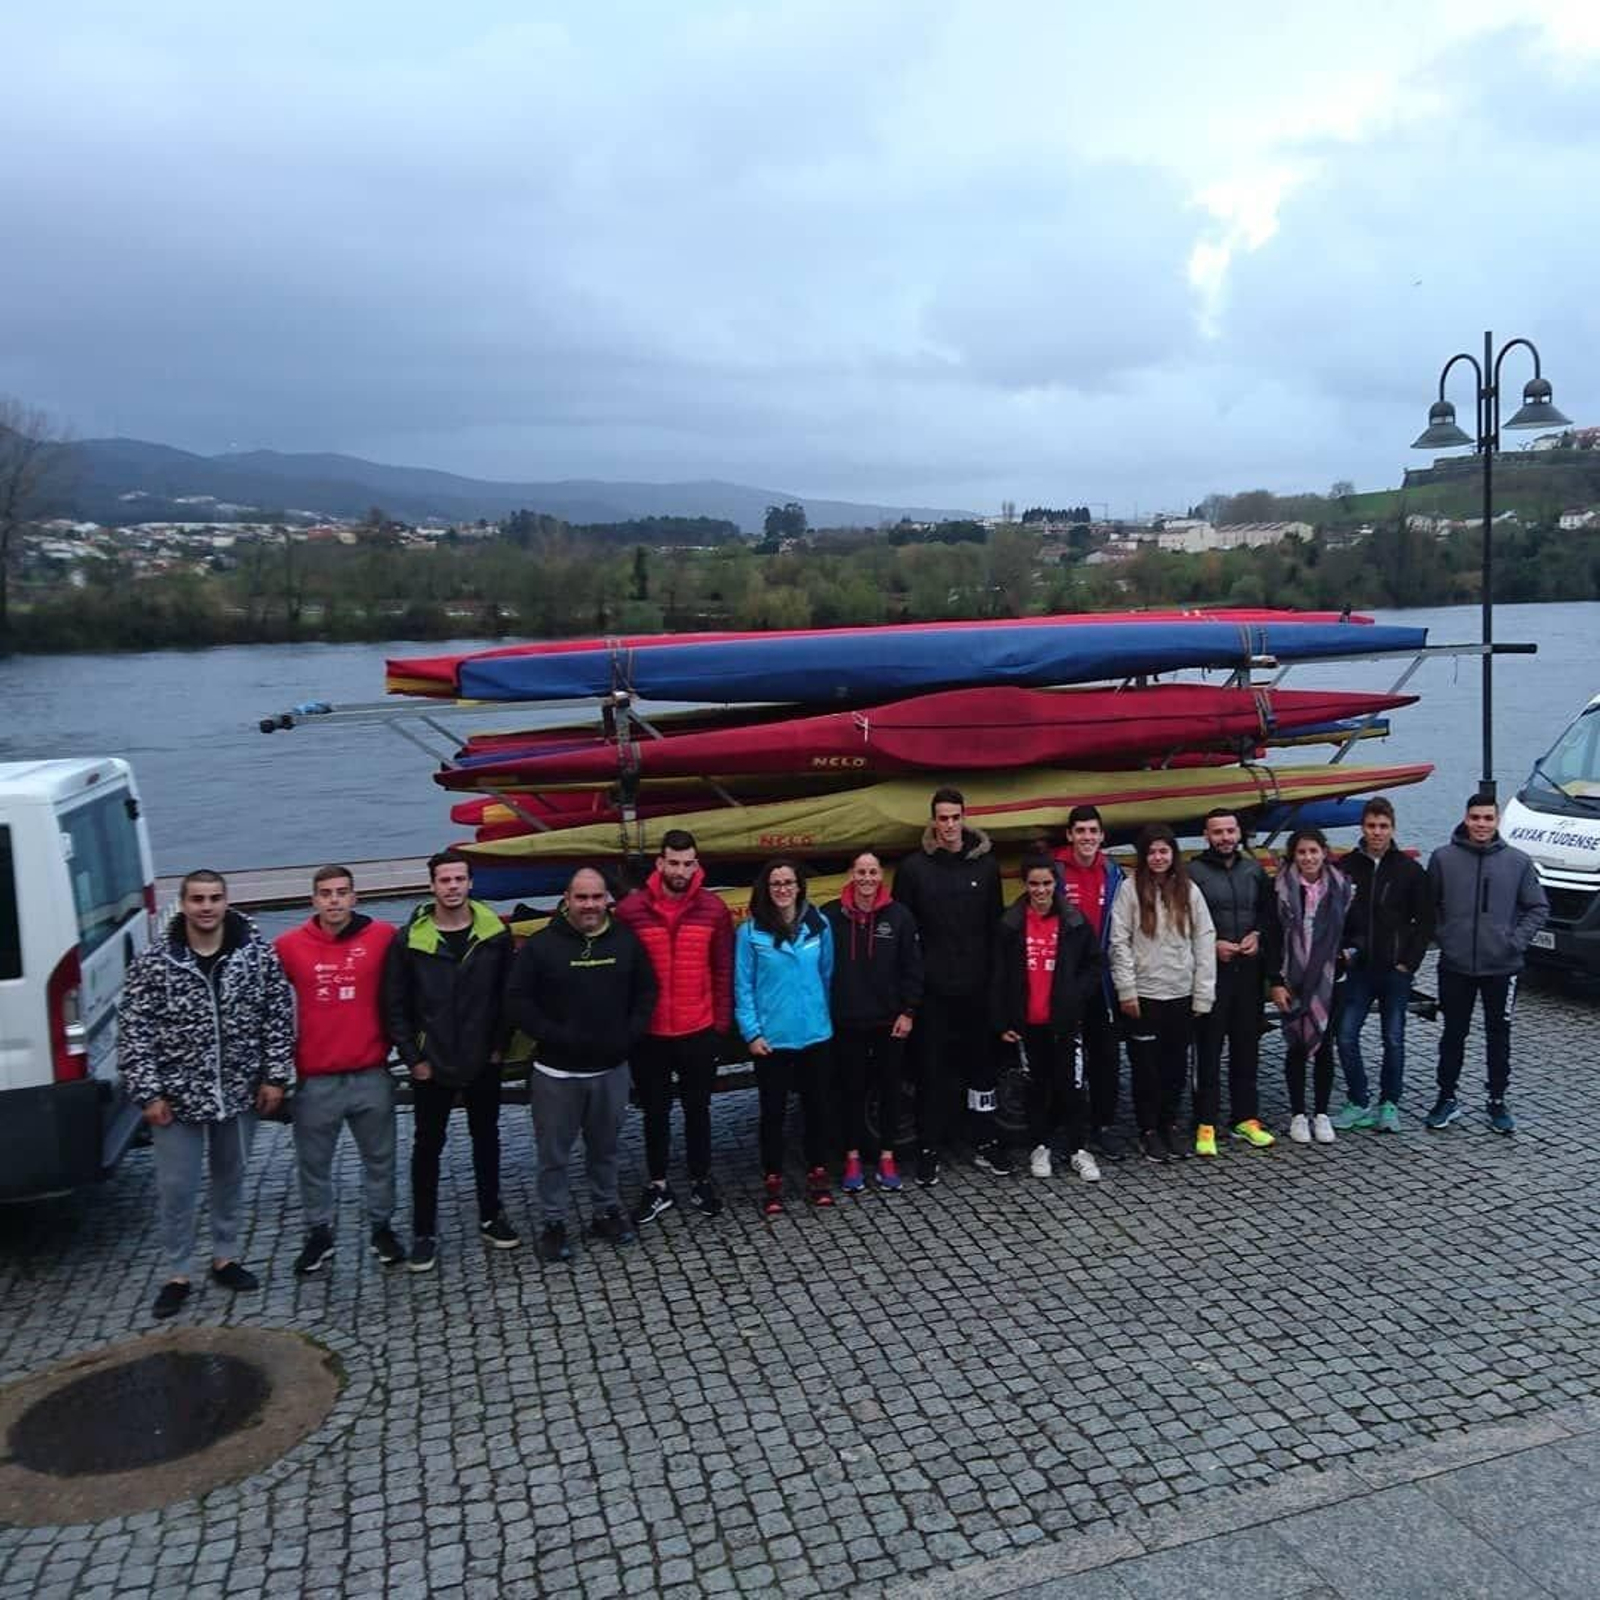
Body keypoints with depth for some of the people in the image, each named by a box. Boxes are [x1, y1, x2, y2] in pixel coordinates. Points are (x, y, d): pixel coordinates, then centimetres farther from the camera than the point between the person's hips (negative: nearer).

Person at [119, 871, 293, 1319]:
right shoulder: (153, 962, -10)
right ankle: (178, 1275, 23)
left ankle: (225, 1258, 35)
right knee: (175, 1189, 6)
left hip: (240, 1092, 2)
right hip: (177, 1095, -2)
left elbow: (279, 1016, 0)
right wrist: (147, 1093, -10)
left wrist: (275, 1076, -3)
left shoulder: (257, 953, -6)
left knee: (231, 1179, 17)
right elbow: (133, 1031, -7)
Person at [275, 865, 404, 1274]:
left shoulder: (383, 937, -6)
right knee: (313, 1164, 13)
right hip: (314, 1079, 0)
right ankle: (319, 1234, 31)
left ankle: (381, 1228, 31)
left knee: (380, 1158, 14)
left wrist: (392, 1042, 4)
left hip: (371, 1075, 0)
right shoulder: (289, 946, -3)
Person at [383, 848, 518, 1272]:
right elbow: (395, 1005, -5)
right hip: (431, 1065, -1)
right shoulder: (409, 939, -9)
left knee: (486, 1137, 15)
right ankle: (424, 1231, 21)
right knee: (428, 1144, 9)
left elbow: (507, 995, 1)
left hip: (483, 1062, 2)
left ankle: (490, 1217, 31)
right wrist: (413, 1057, -8)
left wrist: (500, 1045, -2)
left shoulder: (495, 934, -5)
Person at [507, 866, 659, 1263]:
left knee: (605, 1148, 17)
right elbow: (518, 1000, -9)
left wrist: (630, 1033, -4)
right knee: (554, 1152, 7)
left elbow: (647, 991, 9)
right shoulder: (542, 945, -8)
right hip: (556, 1071, -2)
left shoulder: (626, 940, 1)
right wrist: (554, 1037, -15)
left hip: (611, 1068, 3)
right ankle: (554, 1223, 20)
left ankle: (606, 1212, 32)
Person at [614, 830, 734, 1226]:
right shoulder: (631, 910, -9)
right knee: (655, 1112, 14)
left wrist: (721, 1021, -1)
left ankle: (701, 1181, 32)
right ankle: (658, 1186, 29)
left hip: (699, 1032, 1)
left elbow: (723, 971, 0)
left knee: (697, 1108, 15)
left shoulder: (713, 909, -4)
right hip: (648, 1033, 0)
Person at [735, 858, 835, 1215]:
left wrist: (823, 1014, 9)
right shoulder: (751, 932, -7)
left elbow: (827, 975, 8)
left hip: (814, 1034, 2)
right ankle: (773, 1181, 20)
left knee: (817, 1105, 12)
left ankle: (817, 1174, 27)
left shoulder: (818, 925, -1)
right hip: (771, 1038, -2)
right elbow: (743, 987, -5)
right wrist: (751, 1032, -10)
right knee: (773, 1110, 7)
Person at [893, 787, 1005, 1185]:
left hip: (977, 986, 2)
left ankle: (985, 1143, 24)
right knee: (932, 1069, 3)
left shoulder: (986, 864, 4)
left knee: (981, 1064, 11)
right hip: (932, 988, -2)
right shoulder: (914, 867, -2)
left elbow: (996, 924, 8)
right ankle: (929, 1149, 14)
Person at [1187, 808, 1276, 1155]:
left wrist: (1257, 934, 0)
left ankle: (1245, 1118, 21)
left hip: (1248, 969, 5)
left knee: (1247, 1046, 11)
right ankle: (1206, 1124, 5)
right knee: (1208, 1048, -1)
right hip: (1210, 971, -5)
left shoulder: (1254, 870, 10)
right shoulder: (1193, 872, -5)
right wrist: (1211, 945, -13)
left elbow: (1268, 911, 18)